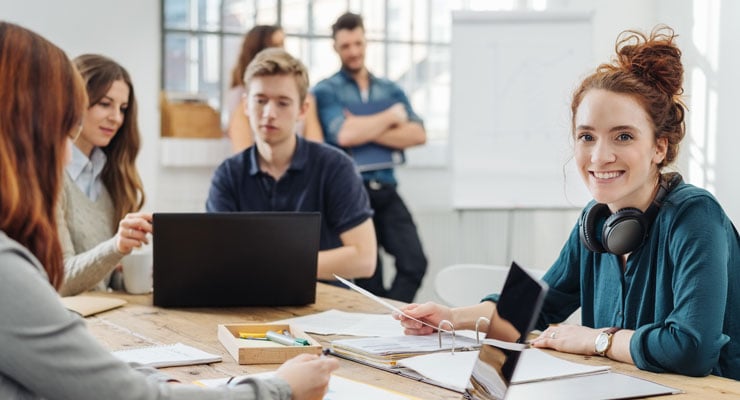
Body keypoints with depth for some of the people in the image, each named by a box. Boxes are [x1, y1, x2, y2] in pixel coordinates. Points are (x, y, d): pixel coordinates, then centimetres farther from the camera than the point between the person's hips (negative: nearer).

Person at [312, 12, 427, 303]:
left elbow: (418, 135, 0)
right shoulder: (326, 90, 1)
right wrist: (391, 117, -3)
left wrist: (366, 130, -10)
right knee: (369, 279, 2)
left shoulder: (391, 90, 14)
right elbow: (344, 135, -16)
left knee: (415, 262, -12)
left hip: (386, 190, 4)